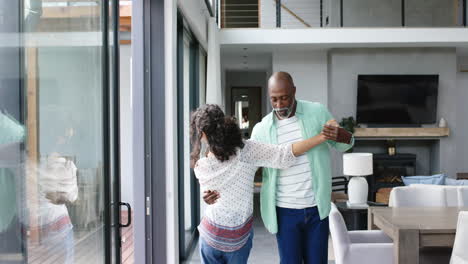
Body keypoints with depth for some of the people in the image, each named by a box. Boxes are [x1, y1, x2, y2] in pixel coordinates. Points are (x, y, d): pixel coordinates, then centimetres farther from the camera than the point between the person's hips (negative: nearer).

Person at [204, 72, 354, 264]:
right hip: (285, 211, 0)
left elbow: (343, 145, 6)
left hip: (316, 208, 1)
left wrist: (340, 135, -19)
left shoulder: (317, 112, -3)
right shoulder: (261, 129, -3)